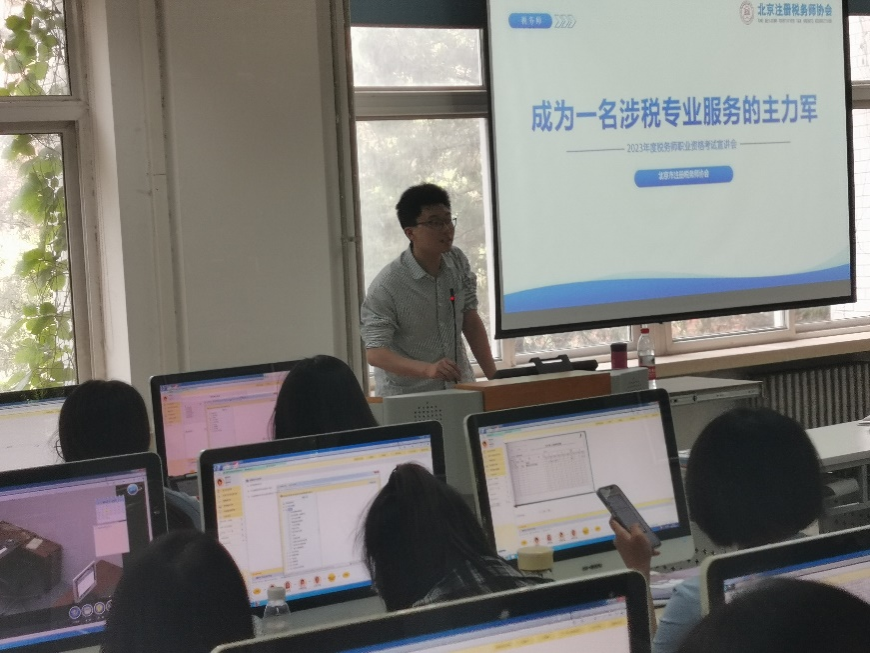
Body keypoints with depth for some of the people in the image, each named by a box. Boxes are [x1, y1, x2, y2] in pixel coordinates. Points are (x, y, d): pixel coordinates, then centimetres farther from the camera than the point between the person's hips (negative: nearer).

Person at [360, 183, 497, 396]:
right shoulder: (386, 287, -14)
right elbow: (375, 353, -17)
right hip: (407, 399, -4)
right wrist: (428, 369, -32)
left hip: (459, 388, 4)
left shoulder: (458, 262, 4)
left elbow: (471, 321, 11)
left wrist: (494, 377, 3)